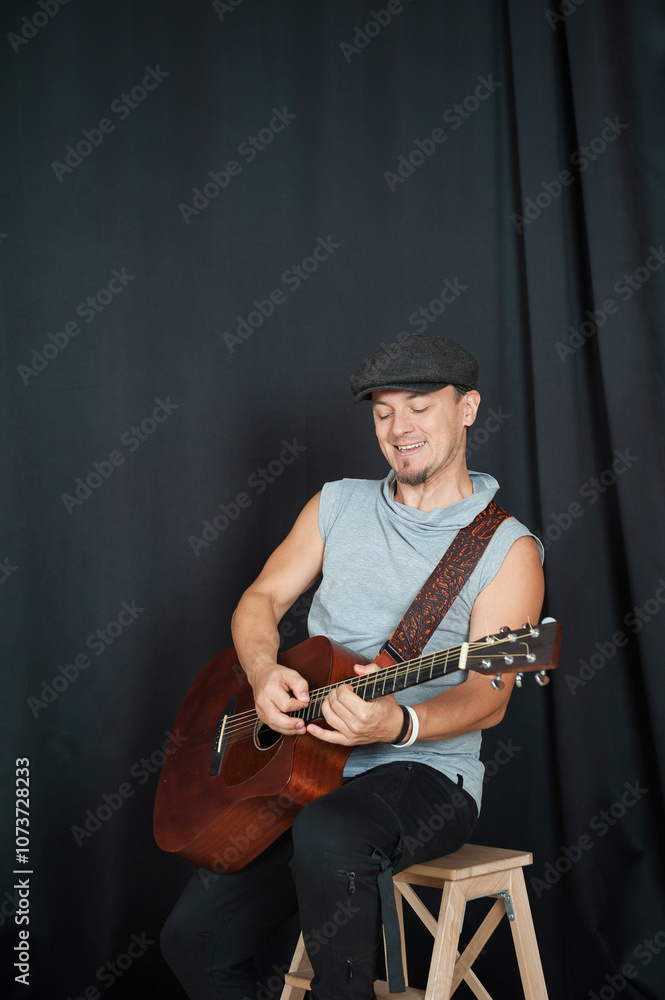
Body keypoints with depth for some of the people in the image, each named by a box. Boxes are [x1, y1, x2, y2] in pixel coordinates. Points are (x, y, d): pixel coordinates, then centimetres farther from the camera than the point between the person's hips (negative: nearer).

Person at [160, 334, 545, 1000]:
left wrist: (399, 725, -32)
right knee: (194, 939, -10)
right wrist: (264, 674, -11)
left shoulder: (507, 547, -5)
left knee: (328, 835, -37)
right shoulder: (338, 504, 11)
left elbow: (488, 697, -13)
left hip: (426, 772, -4)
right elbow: (261, 599, 12)